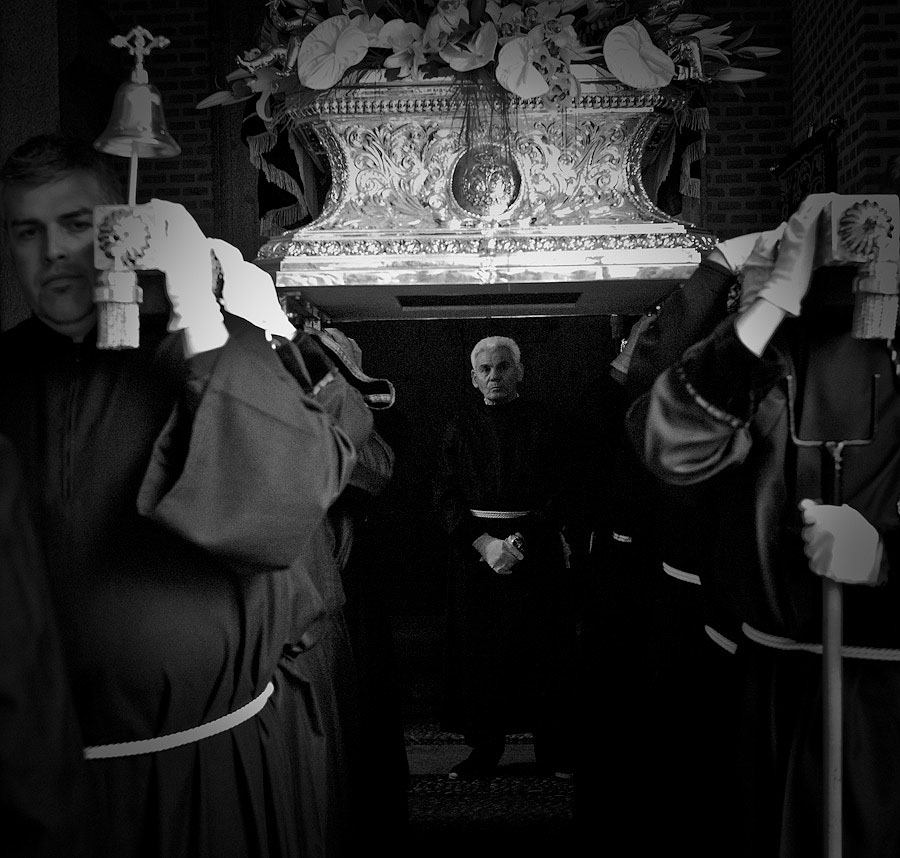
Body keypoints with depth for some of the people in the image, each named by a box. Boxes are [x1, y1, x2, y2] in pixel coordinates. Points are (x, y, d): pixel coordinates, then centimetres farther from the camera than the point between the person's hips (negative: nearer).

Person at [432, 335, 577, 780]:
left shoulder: (542, 422, 5)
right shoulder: (461, 428, 10)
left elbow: (558, 492, -2)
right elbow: (445, 497, 3)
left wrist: (522, 541, -14)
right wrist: (484, 543, -11)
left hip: (536, 547, -1)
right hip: (474, 549, 2)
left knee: (545, 651, 0)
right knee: (479, 654, 2)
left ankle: (554, 749, 14)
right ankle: (483, 749, 16)